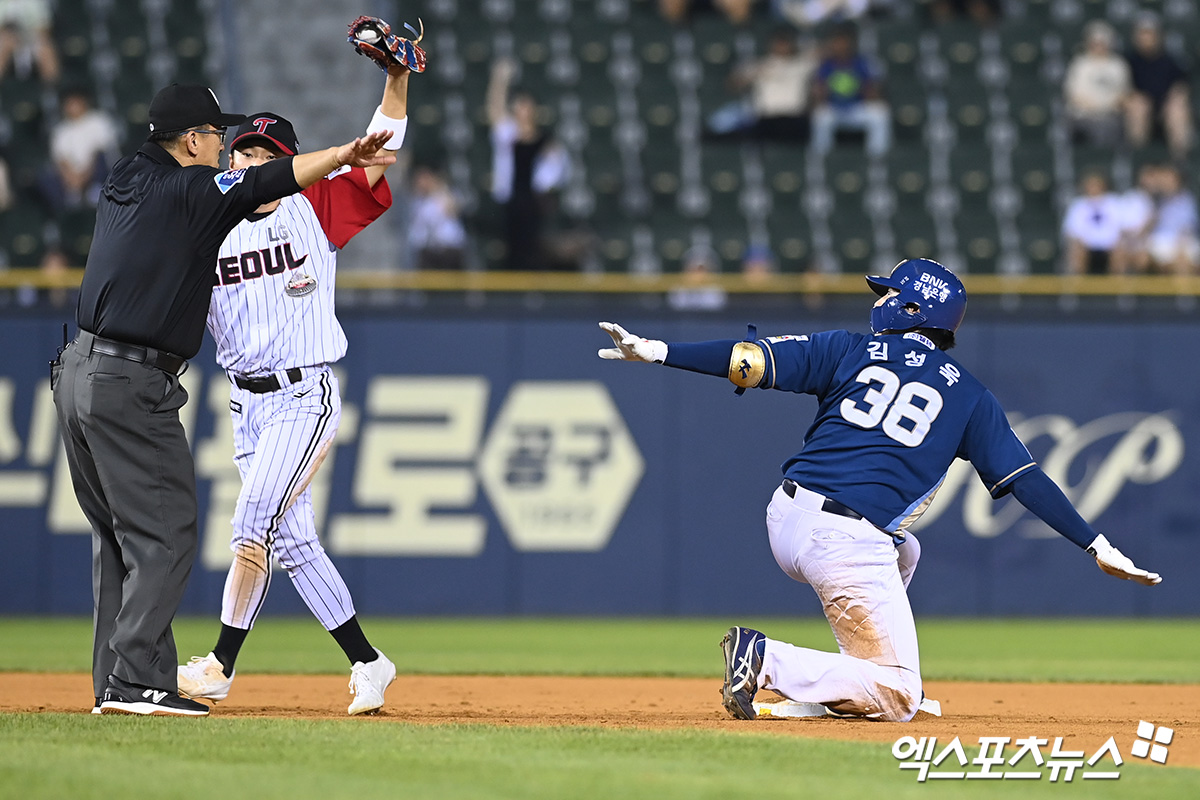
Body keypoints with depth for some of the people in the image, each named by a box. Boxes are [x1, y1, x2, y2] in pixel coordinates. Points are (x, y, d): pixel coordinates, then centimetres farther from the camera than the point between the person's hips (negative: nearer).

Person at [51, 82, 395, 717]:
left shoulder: (122, 182, 15)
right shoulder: (190, 190, -9)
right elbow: (265, 183, -24)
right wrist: (341, 156, -35)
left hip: (76, 373, 9)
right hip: (132, 386, -9)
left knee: (118, 535, 13)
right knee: (164, 535, -7)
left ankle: (113, 685, 13)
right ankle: (137, 682, -14)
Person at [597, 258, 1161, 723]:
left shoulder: (851, 351, 11)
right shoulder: (967, 396, 10)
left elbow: (751, 360, 1)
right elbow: (1026, 479, 6)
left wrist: (656, 351, 1)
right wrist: (1097, 546, 7)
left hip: (786, 520, 5)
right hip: (850, 549, -5)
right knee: (897, 698, 2)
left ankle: (850, 686, 22)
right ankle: (770, 663, -17)